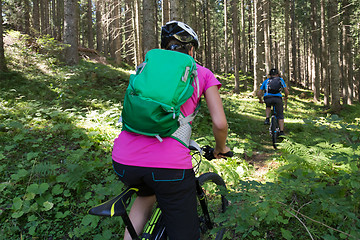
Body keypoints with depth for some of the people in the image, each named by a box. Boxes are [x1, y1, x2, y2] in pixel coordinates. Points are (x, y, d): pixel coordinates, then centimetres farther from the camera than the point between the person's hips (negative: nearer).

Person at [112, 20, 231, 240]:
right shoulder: (203, 73, 13)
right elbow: (220, 123, 5)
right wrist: (221, 148, 25)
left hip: (124, 161, 5)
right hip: (170, 163, -4)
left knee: (148, 193, 38)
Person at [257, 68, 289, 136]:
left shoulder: (266, 81, 26)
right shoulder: (280, 80, 23)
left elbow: (259, 93, 24)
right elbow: (287, 92, 19)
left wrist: (261, 100, 42)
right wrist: (285, 97, 41)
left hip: (267, 98, 1)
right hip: (278, 98, -1)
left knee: (268, 107, 36)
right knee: (280, 116, 13)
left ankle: (267, 118, 13)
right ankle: (281, 132, 5)